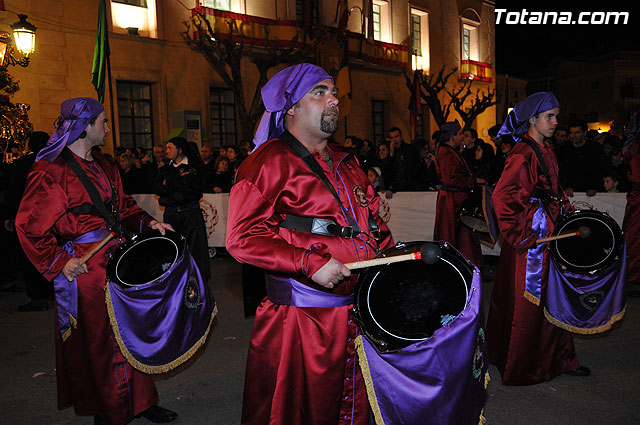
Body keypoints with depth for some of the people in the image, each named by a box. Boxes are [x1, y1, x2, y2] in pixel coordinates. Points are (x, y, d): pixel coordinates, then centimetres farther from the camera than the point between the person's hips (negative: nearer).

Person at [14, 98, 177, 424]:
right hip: (83, 266, -7)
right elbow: (30, 226, -11)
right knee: (94, 340, 5)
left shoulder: (104, 166, 14)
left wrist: (147, 222, 4)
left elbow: (122, 205, 20)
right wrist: (58, 262, -17)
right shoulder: (51, 170, -11)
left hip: (116, 257, 7)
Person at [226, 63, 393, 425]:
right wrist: (310, 263, -24)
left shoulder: (346, 161, 13)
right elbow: (243, 238, -18)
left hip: (359, 311, 7)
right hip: (302, 319, -7)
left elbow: (372, 216, 23)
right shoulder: (271, 161, -11)